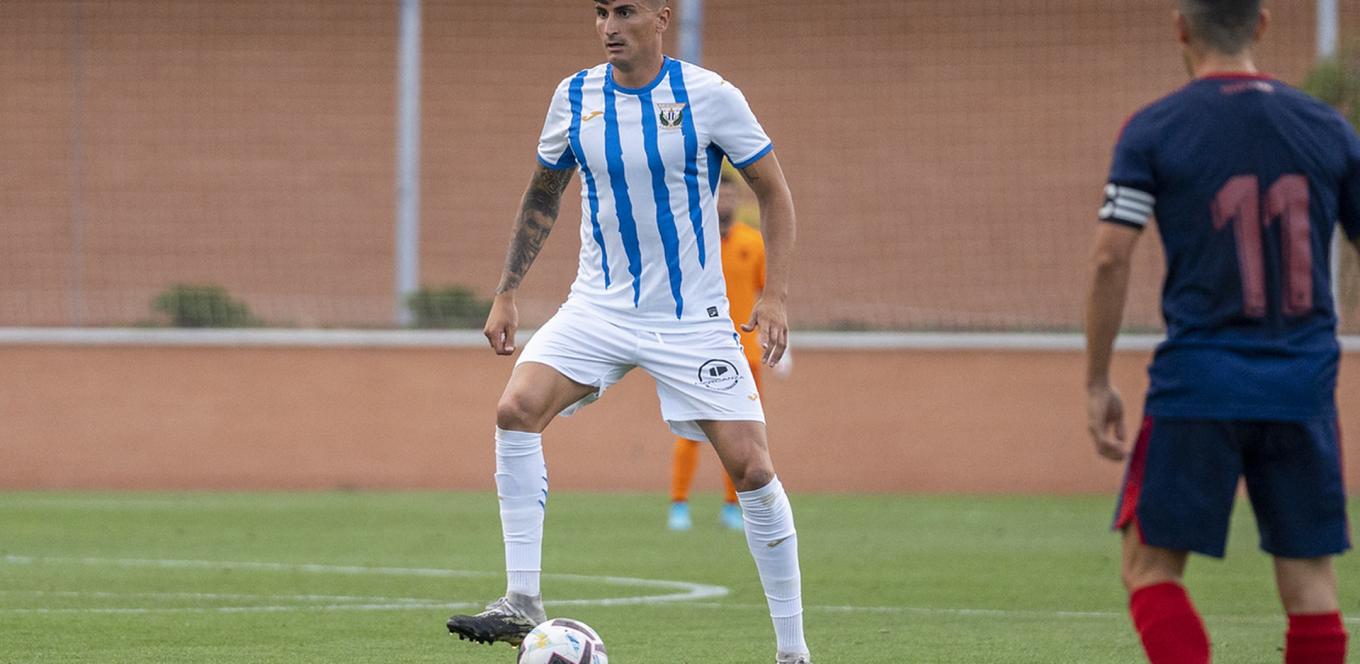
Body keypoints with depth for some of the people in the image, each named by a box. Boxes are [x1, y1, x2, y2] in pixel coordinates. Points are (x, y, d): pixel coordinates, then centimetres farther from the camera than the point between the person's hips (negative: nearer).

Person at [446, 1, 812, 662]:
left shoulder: (710, 96, -9)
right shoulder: (575, 98, 1)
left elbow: (773, 192, -1)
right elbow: (543, 194, 16)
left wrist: (774, 295, -10)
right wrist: (506, 293, 12)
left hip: (694, 319, -3)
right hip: (598, 308, 3)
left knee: (751, 467, -9)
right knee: (515, 410, -21)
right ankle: (521, 602, -15)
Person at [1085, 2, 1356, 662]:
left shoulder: (1152, 131, -3)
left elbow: (1110, 258, -8)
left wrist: (1097, 383, -1)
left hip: (1198, 385, -3)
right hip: (1305, 388, 3)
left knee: (1150, 566, 4)